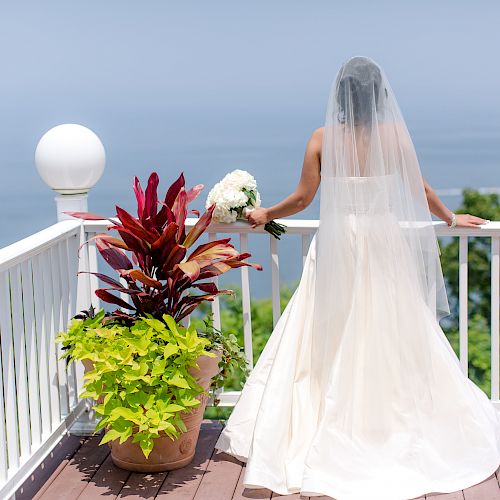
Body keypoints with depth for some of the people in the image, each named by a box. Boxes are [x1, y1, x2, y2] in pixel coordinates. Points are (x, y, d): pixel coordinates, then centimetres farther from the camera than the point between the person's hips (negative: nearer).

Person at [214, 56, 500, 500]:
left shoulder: (324, 138, -5)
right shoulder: (395, 135, -3)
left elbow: (302, 199, -3)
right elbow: (421, 190, 5)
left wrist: (264, 215, 14)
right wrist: (452, 218, 23)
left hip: (337, 245, 0)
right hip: (386, 244, 1)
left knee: (331, 342, 7)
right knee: (396, 339, 10)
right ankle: (399, 423, 17)